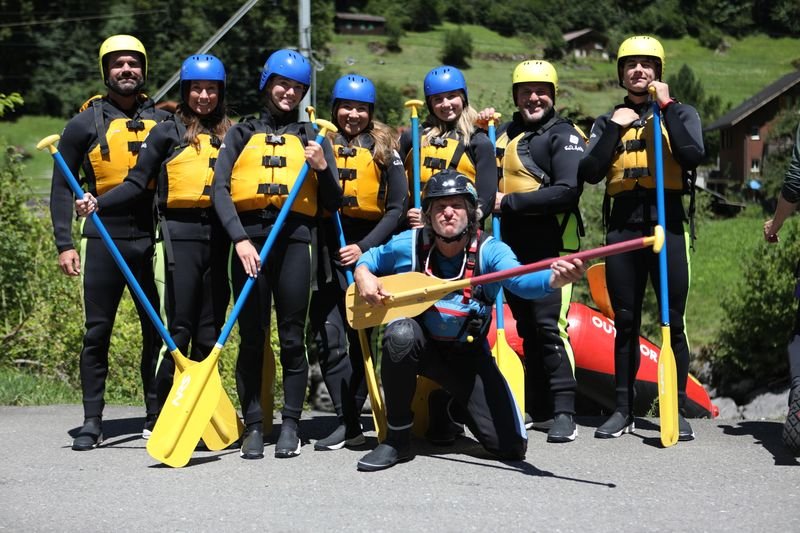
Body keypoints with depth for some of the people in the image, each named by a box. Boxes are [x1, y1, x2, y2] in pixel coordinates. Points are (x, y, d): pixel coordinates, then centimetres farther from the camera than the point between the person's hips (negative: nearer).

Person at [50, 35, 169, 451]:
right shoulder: (85, 124, 3)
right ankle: (92, 422, 7)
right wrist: (64, 244, -5)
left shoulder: (163, 122, 9)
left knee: (158, 332, 5)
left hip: (152, 240, 2)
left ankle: (157, 417, 16)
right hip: (104, 240, -2)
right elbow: (62, 187, 4)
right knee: (97, 333, 1)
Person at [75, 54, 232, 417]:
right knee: (179, 328, -8)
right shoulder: (167, 132, 5)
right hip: (179, 235, -4)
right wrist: (98, 203, -14)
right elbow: (138, 183, 0)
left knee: (210, 331, 5)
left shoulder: (230, 136, 15)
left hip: (218, 237, 4)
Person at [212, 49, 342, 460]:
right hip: (249, 237, 0)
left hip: (294, 239, 0)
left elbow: (332, 203, 13)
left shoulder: (312, 138, 17)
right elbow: (220, 189, 2)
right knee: (252, 338, -1)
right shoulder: (242, 134, 15)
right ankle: (253, 427, 3)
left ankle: (290, 426, 4)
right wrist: (239, 239, -12)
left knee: (292, 337, -2)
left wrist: (322, 168, -6)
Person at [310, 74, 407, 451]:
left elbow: (397, 208, 3)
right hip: (327, 250, 1)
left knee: (361, 337, 2)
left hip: (368, 248, 0)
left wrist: (364, 247, -8)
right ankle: (349, 424, -8)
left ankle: (348, 420, 8)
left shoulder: (384, 148, 8)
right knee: (330, 338, -9)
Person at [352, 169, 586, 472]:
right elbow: (366, 259, 9)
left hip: (468, 354, 0)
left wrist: (555, 279, -62)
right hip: (420, 345, 0)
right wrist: (363, 276, -16)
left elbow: (522, 280, -40)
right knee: (402, 333, -39)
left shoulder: (490, 251, -18)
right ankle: (397, 439, -20)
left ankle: (458, 407, 27)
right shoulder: (408, 245, -12)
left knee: (511, 446, -10)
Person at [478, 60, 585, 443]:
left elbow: (568, 192, -18)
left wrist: (509, 203, -17)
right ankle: (538, 411, 18)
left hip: (551, 248, -7)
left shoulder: (564, 136, -6)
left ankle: (564, 414, -11)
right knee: (528, 330, 11)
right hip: (513, 249, 7)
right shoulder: (504, 133, 17)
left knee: (550, 327, -14)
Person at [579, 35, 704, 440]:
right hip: (623, 227, 3)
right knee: (625, 323, 5)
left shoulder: (681, 113, 8)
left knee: (672, 322, -3)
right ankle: (624, 411, 10)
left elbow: (693, 157, -13)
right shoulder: (607, 122, 14)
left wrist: (666, 107, -11)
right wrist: (615, 128, -7)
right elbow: (590, 173, 0)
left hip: (666, 224, -2)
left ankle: (677, 411, 2)